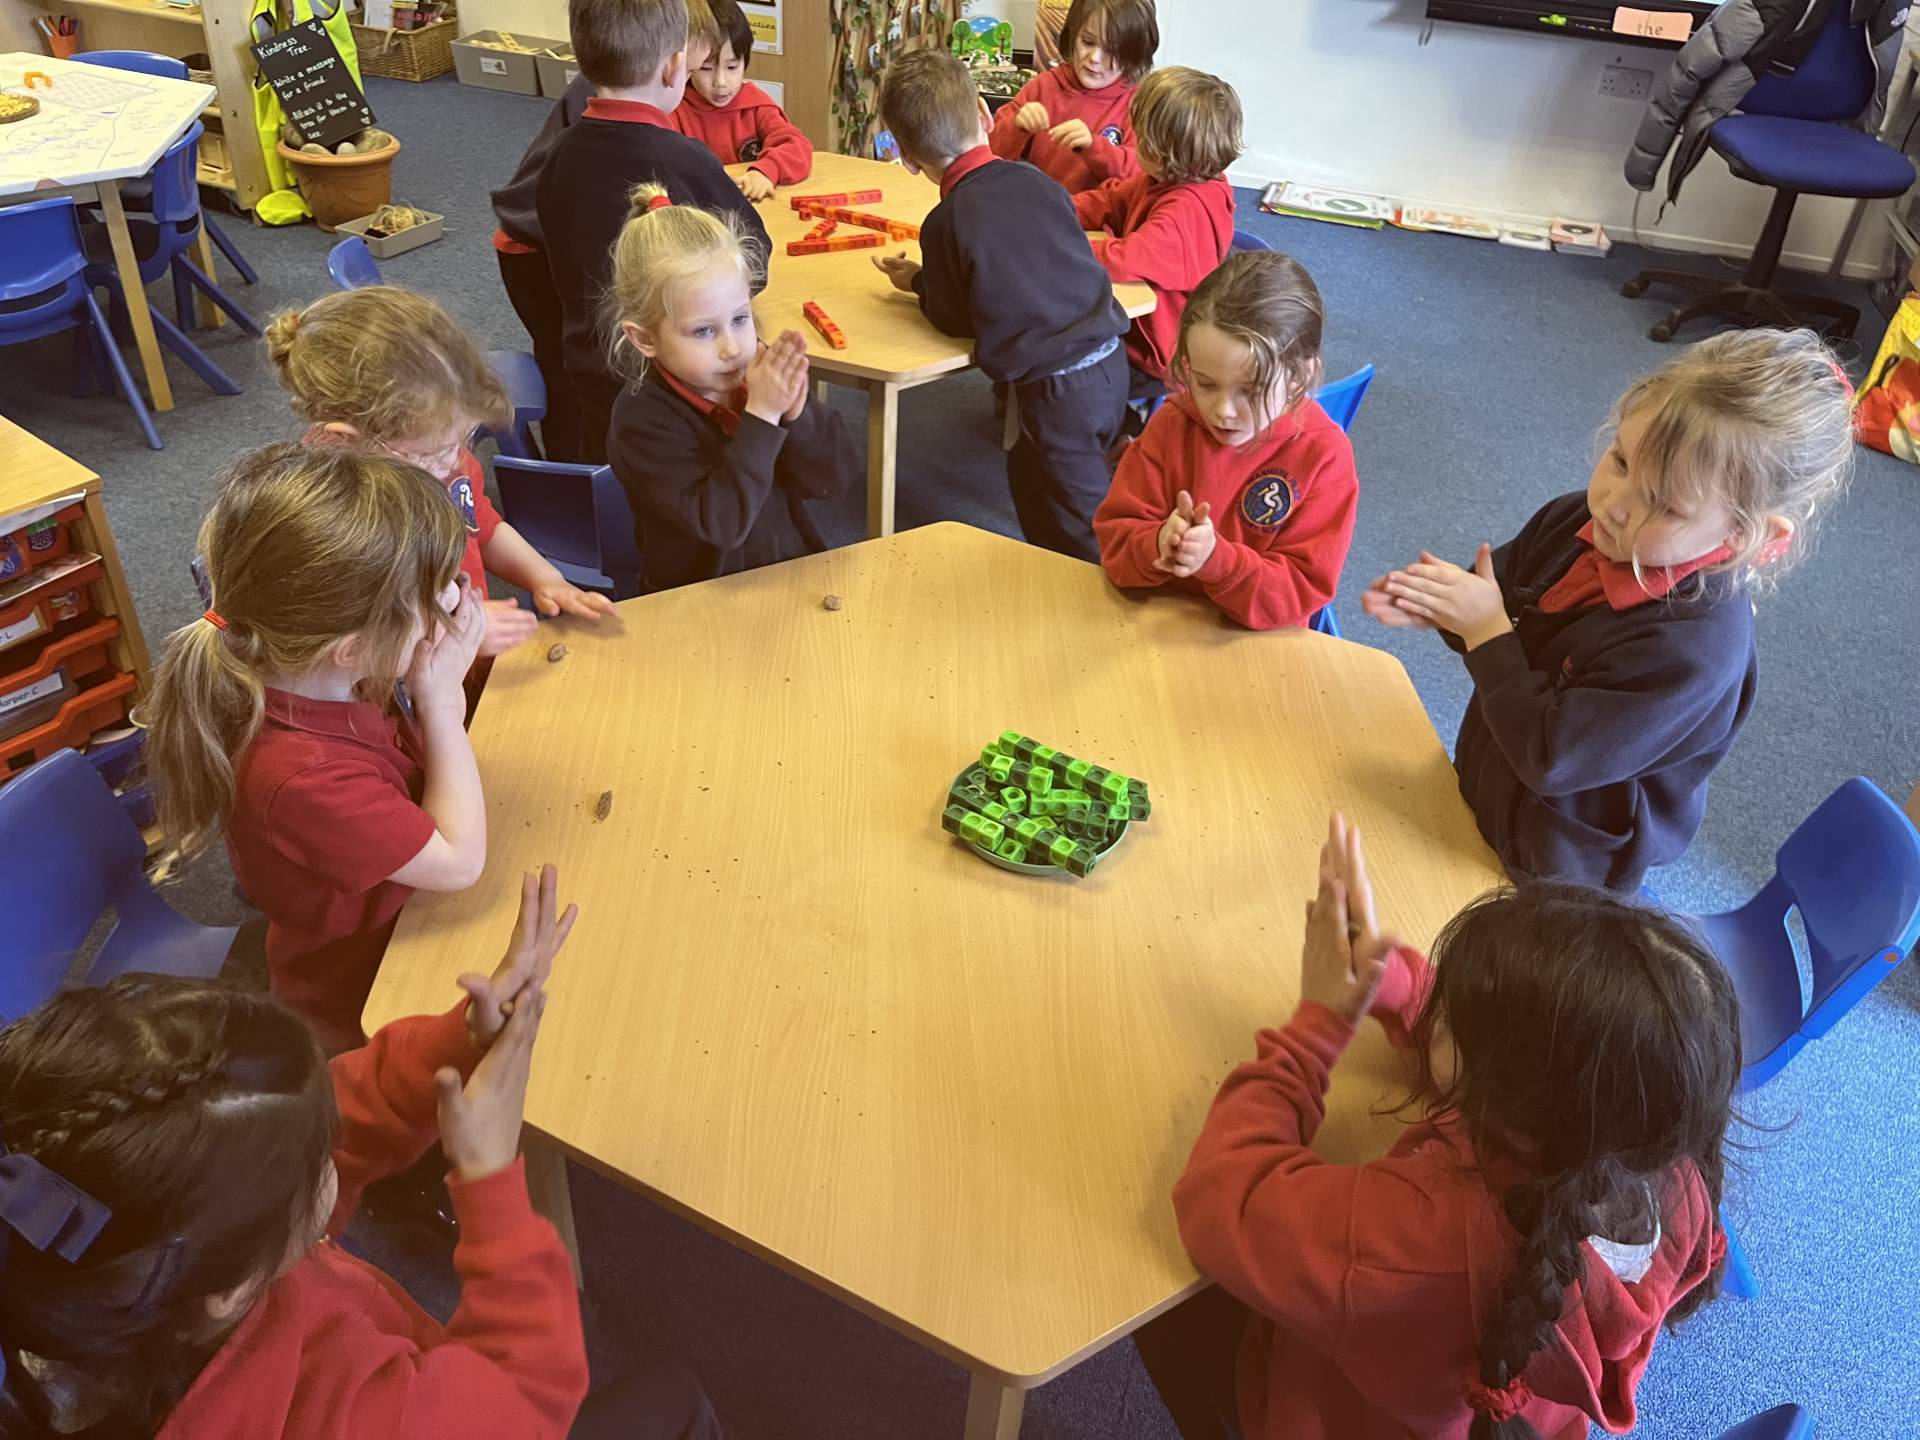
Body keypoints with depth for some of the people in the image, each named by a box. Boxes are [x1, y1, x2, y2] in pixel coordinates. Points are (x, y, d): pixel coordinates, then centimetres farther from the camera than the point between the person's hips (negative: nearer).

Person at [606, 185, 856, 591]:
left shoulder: (761, 373, -2)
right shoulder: (642, 417, -12)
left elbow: (835, 480, -2)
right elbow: (721, 523, -20)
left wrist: (795, 414, -17)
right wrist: (761, 416, -21)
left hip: (795, 574, 4)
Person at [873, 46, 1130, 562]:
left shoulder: (946, 221, -14)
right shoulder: (1035, 180, 2)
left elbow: (954, 318, -4)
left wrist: (917, 281, 15)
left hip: (1057, 390, -7)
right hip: (1110, 362, 7)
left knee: (1085, 547, 8)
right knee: (1030, 477, 27)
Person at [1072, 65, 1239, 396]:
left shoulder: (1186, 211, -33)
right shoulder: (1163, 181, -2)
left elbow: (1125, 261, -41)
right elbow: (1109, 200, 11)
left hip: (1157, 360, -10)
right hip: (1141, 328, 10)